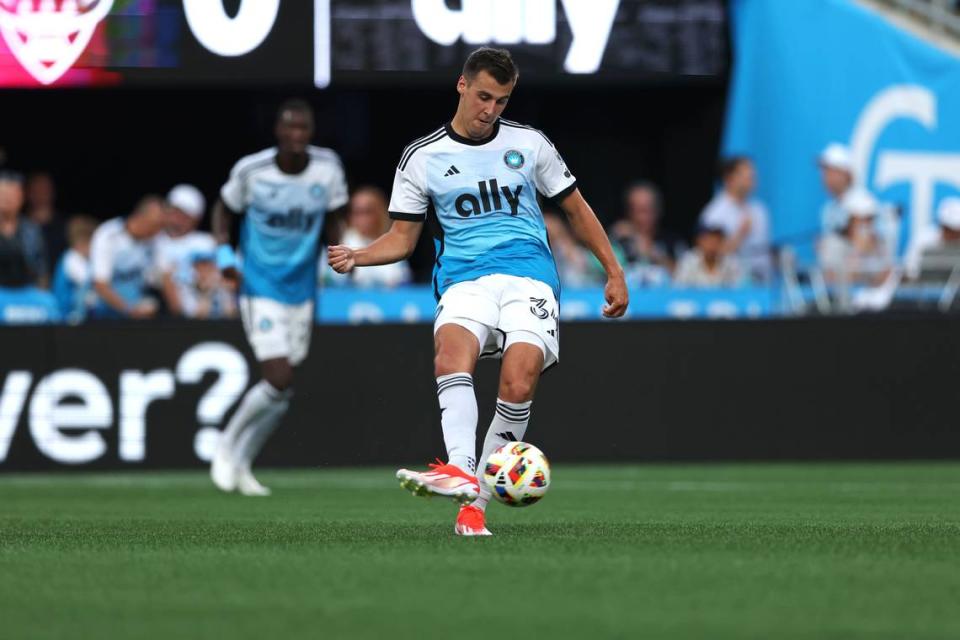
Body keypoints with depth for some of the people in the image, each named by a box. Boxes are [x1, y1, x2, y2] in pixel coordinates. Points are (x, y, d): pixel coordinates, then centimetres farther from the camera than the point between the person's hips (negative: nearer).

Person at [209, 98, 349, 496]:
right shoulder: (251, 171, -11)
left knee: (281, 394, 7)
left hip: (302, 292, 4)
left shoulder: (328, 167, -5)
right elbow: (224, 209, 6)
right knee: (279, 381, -16)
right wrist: (223, 252, -9)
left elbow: (336, 217, 10)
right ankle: (227, 446, 7)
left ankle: (241, 464, 24)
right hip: (260, 290, -4)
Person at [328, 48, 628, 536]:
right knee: (451, 351, -35)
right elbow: (403, 237, 12)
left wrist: (614, 272, 17)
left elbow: (576, 208, 20)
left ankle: (476, 502, -15)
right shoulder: (422, 157, 10)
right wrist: (357, 256, -7)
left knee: (518, 384, -25)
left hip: (529, 277, 0)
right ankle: (461, 473, -51)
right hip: (463, 281, 0)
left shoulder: (529, 143, 12)